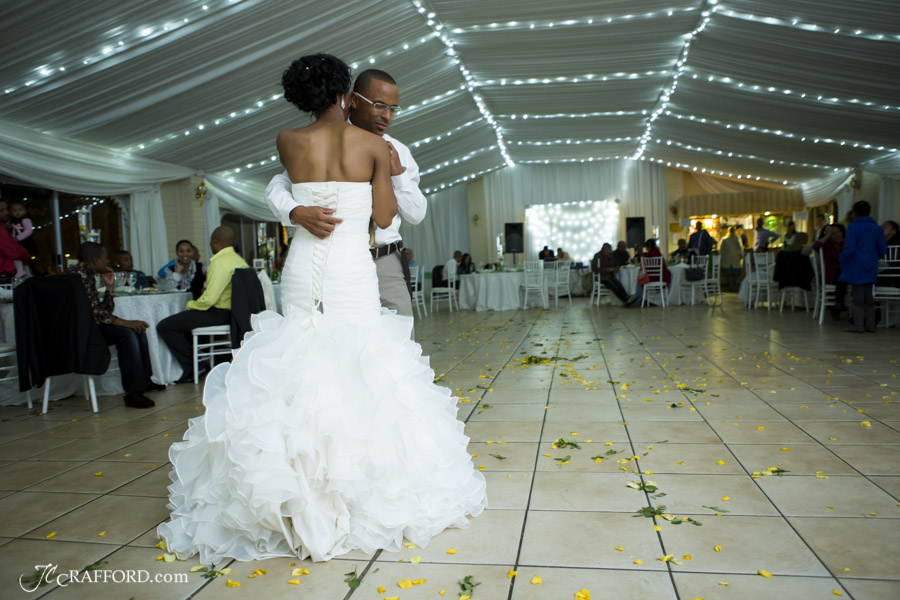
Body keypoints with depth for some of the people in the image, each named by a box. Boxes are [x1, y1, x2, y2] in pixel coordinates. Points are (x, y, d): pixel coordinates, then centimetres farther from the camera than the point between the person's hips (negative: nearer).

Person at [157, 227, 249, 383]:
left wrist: (190, 305, -6)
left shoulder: (220, 263, -20)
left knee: (164, 326, -4)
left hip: (219, 315, -10)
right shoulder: (238, 260, 10)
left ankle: (194, 367, 0)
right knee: (184, 317, 31)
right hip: (231, 311, 10)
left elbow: (209, 300, -23)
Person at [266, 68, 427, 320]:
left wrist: (398, 173, -4)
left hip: (387, 264, 3)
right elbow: (277, 186, -4)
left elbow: (416, 215, 11)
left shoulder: (398, 152, 13)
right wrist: (298, 212, -26)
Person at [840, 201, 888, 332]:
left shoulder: (853, 226, -10)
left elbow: (850, 248, -17)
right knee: (868, 294, 12)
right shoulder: (877, 228, 9)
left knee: (858, 294, -3)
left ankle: (858, 325, -3)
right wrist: (874, 259, 21)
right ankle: (870, 324, 15)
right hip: (870, 267, 6)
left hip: (857, 265, -6)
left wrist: (842, 260, -4)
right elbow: (883, 248, 9)